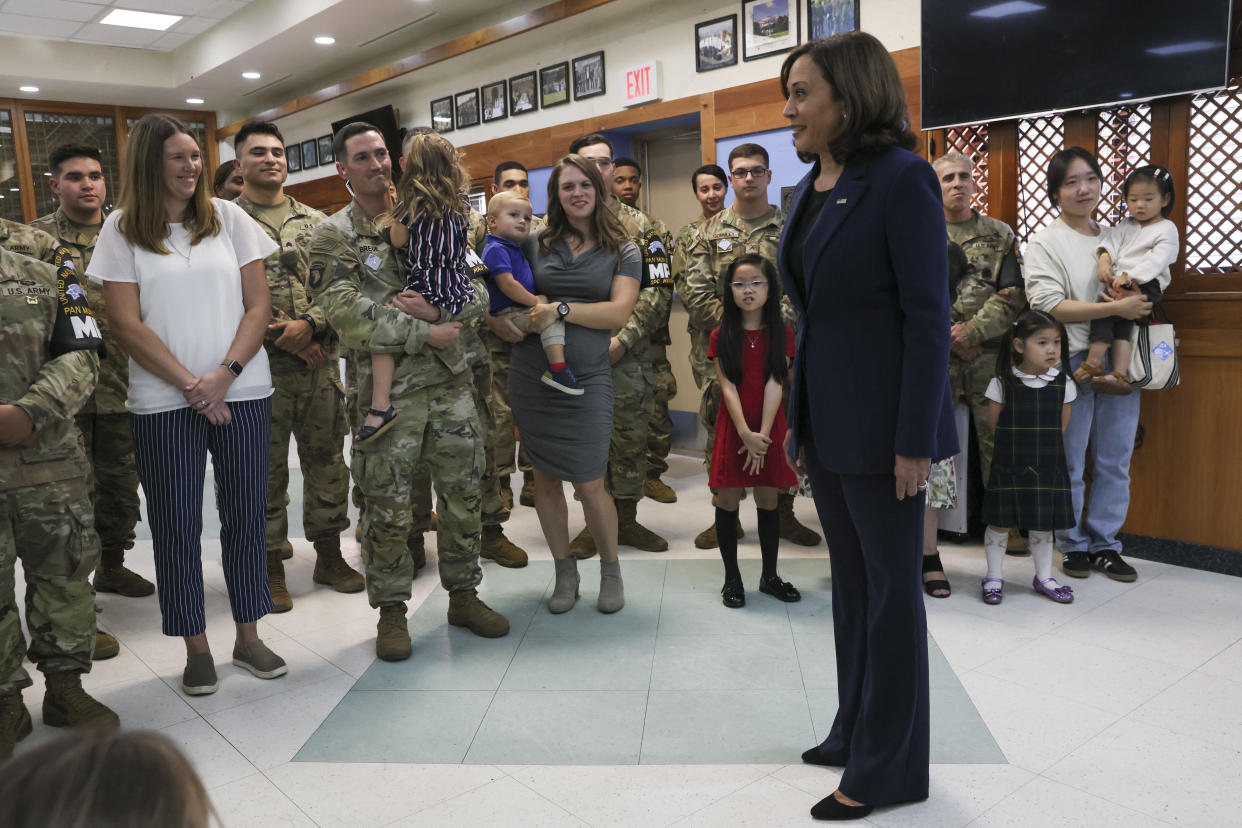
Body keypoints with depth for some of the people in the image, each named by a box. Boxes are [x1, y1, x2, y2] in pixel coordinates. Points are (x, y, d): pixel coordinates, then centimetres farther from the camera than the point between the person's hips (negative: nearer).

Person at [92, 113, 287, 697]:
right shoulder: (122, 229, 2)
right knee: (177, 526, 5)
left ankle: (248, 637, 21)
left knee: (246, 517, 7)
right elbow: (128, 324, -3)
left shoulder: (228, 217, 6)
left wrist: (224, 374, -10)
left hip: (241, 392, 1)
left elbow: (259, 306, 2)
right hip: (163, 402, -1)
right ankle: (196, 648, 19)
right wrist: (190, 385, -11)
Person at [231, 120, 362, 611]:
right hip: (259, 364, -3)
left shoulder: (314, 221, 12)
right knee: (266, 466, 5)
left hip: (319, 359, 3)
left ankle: (329, 556, 23)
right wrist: (278, 336, -12)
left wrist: (309, 326, -11)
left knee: (326, 457, 9)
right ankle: (271, 566, 18)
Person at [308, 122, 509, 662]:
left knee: (463, 492, 11)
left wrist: (436, 310, -15)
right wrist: (426, 334, -16)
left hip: (451, 380, 4)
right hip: (387, 388, -4)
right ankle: (391, 611, 20)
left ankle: (463, 594, 27)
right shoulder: (333, 236, -2)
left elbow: (475, 292, 5)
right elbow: (349, 317, -15)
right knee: (387, 506, 3)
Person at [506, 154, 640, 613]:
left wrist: (561, 310, -17)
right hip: (531, 377, 3)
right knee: (545, 479, 9)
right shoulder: (536, 245, 9)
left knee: (589, 485, -3)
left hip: (586, 379, -2)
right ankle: (565, 571, 26)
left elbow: (619, 312, -9)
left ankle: (611, 570, 21)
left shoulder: (623, 252, 4)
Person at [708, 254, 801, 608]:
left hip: (770, 428, 1)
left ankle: (769, 576, 21)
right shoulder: (722, 336, -1)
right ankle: (731, 577, 15)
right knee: (728, 500, 2)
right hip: (733, 428, -1)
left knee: (768, 500, 8)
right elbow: (727, 386, -8)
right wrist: (746, 433, -18)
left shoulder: (781, 335, 0)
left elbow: (774, 384, -8)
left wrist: (763, 434, -16)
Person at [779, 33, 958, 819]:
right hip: (827, 421, 8)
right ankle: (857, 731, 33)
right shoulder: (811, 189, 11)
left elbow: (929, 316, -16)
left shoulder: (901, 179, -13)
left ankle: (890, 767, 20)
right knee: (851, 580, 17)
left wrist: (915, 441, -18)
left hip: (880, 422, -8)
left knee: (891, 588, 4)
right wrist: (797, 417, 15)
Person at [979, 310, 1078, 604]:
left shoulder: (1062, 383, -1)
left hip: (1047, 464, 3)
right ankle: (994, 577, 17)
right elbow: (994, 422, 0)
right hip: (1009, 466, -2)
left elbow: (1062, 425, 10)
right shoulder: (1003, 382, -9)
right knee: (1001, 521, 3)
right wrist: (1017, 442, 4)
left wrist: (1044, 442, 8)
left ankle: (1043, 577, 27)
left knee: (1043, 523, 12)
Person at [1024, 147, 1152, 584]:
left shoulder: (1115, 237, 16)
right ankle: (1073, 544, 15)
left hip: (1118, 360, 5)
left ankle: (1105, 543, 19)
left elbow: (1143, 295, 21)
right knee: (1069, 461, 1)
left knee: (1115, 459, 7)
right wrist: (1116, 308, -17)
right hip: (1071, 362, -5)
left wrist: (1134, 299, -3)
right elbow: (1048, 304, -13)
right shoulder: (1044, 242, -1)